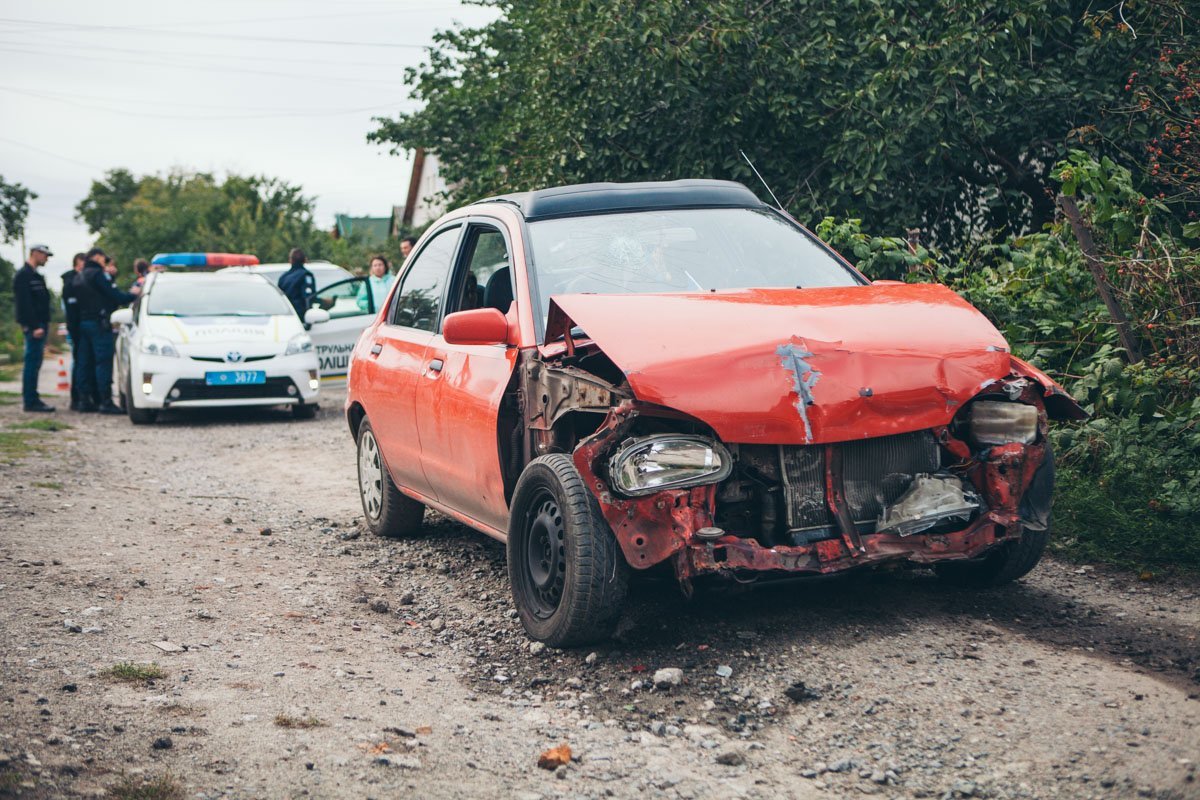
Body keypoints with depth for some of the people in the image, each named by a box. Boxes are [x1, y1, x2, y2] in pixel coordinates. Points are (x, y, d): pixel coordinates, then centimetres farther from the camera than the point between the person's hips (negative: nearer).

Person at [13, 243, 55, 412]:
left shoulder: (36, 276, 21)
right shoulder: (23, 275, -9)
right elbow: (25, 302, -18)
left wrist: (45, 324, 15)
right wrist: (34, 326, -22)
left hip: (40, 325, 10)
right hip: (33, 326, -10)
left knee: (34, 363, 11)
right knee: (32, 362, -9)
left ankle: (32, 398, 14)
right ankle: (30, 401, -8)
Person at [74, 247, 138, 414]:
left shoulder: (79, 277, 18)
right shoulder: (97, 274, -9)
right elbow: (113, 295, -13)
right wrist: (133, 295, 1)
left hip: (83, 322, 9)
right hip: (99, 322, -9)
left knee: (87, 363, 10)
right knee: (103, 362, -10)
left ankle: (85, 400, 11)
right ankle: (106, 401, -14)